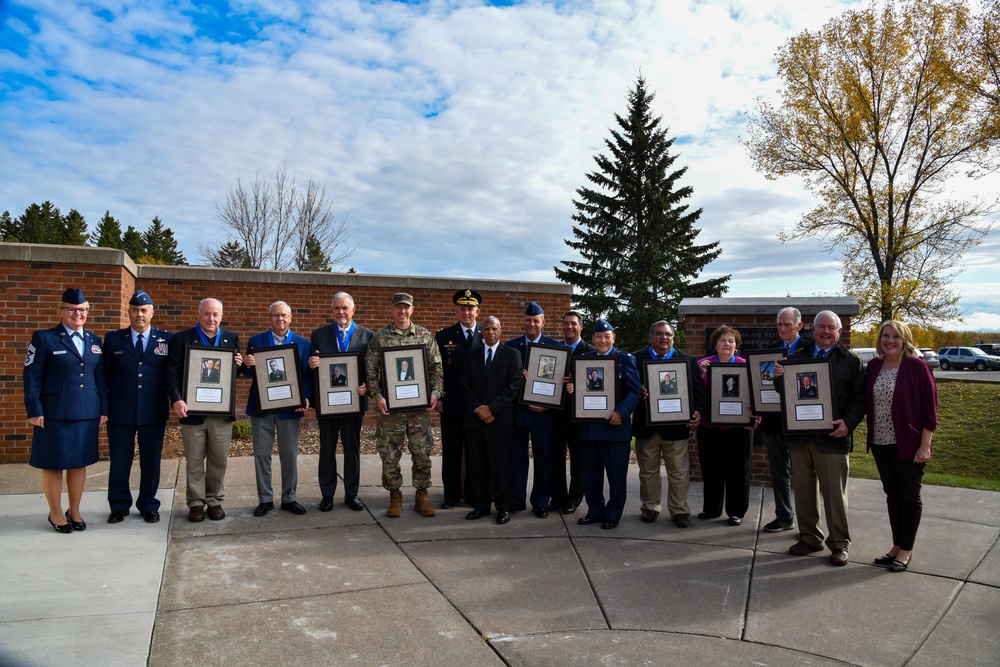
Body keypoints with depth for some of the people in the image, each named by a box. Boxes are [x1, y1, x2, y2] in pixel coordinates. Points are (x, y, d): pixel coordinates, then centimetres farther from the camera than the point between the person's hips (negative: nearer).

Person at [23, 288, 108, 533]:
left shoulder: (94, 341, 12)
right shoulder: (43, 338, -2)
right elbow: (31, 377, -5)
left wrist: (104, 409, 7)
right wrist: (34, 411, -10)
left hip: (87, 413, 4)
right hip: (55, 412, -4)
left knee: (79, 462, 11)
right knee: (53, 463, 5)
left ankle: (74, 511, 23)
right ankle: (56, 514, 19)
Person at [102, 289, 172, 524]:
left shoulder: (167, 339, 2)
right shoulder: (112, 339, 5)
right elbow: (105, 374, 6)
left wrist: (173, 400, -5)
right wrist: (103, 406, 1)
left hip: (154, 412, 0)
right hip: (120, 411, 1)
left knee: (151, 461, 9)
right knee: (119, 460, 9)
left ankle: (148, 506, 24)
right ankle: (119, 506, 25)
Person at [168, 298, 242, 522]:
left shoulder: (231, 339, 9)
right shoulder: (182, 338, 0)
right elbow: (173, 370, -6)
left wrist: (239, 364, -9)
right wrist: (176, 399, -18)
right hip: (193, 410, -2)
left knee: (219, 461, 9)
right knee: (194, 462, 8)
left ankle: (215, 501, 22)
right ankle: (196, 502, 20)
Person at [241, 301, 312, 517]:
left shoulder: (302, 343, 4)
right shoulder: (256, 340, 5)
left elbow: (306, 375, 1)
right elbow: (248, 373, 2)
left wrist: (305, 398, -14)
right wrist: (247, 365, -21)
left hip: (289, 406, 0)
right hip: (261, 406, 0)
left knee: (290, 455, 6)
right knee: (261, 454, 6)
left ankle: (289, 498, 19)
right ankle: (265, 499, 18)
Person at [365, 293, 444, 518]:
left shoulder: (425, 335, 7)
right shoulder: (379, 337, 3)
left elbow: (436, 367, 7)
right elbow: (370, 370, 0)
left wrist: (436, 392, -6)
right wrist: (377, 396, -11)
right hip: (390, 406, -1)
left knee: (422, 453, 6)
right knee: (390, 454, 5)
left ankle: (422, 496, 20)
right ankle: (395, 497, 20)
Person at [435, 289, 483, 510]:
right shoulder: (443, 336, 4)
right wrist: (437, 397, -3)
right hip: (451, 405, 0)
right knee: (451, 452, 7)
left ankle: (473, 494, 20)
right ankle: (451, 495, 17)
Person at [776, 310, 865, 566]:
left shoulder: (851, 360, 4)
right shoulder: (796, 357, 13)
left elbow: (858, 398, -1)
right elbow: (784, 392, 13)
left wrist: (848, 423, -16)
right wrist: (777, 377, -8)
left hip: (832, 437, -3)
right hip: (799, 436, 4)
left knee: (834, 493, 1)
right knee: (803, 490, 11)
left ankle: (839, 543, 15)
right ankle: (809, 537, 24)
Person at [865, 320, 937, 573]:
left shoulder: (917, 367, -10)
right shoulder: (873, 366, 5)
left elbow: (930, 407, -11)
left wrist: (925, 445, -14)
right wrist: (870, 438, 6)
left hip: (907, 444, -5)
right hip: (881, 443, 5)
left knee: (909, 496, 7)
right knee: (892, 494, 14)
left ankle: (906, 550, 18)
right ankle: (897, 545, 26)